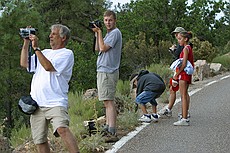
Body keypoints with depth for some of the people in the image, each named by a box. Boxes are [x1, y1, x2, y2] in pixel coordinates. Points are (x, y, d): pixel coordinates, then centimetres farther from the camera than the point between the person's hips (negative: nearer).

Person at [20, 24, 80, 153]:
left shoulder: (67, 54, 0)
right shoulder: (45, 53, 23)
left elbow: (48, 66, -14)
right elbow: (24, 63, 17)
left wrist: (36, 48, -10)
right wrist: (26, 43, 13)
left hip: (55, 102, -7)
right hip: (37, 103, 7)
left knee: (62, 129, -30)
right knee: (40, 141, 4)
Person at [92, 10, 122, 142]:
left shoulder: (115, 33, -10)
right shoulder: (109, 33, 20)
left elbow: (103, 48, -18)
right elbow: (97, 48, 20)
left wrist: (99, 33, -9)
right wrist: (97, 34, 10)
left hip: (108, 72, -11)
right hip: (103, 71, 11)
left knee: (108, 101, -14)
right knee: (108, 101, 16)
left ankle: (112, 133, -18)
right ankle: (108, 127, 25)